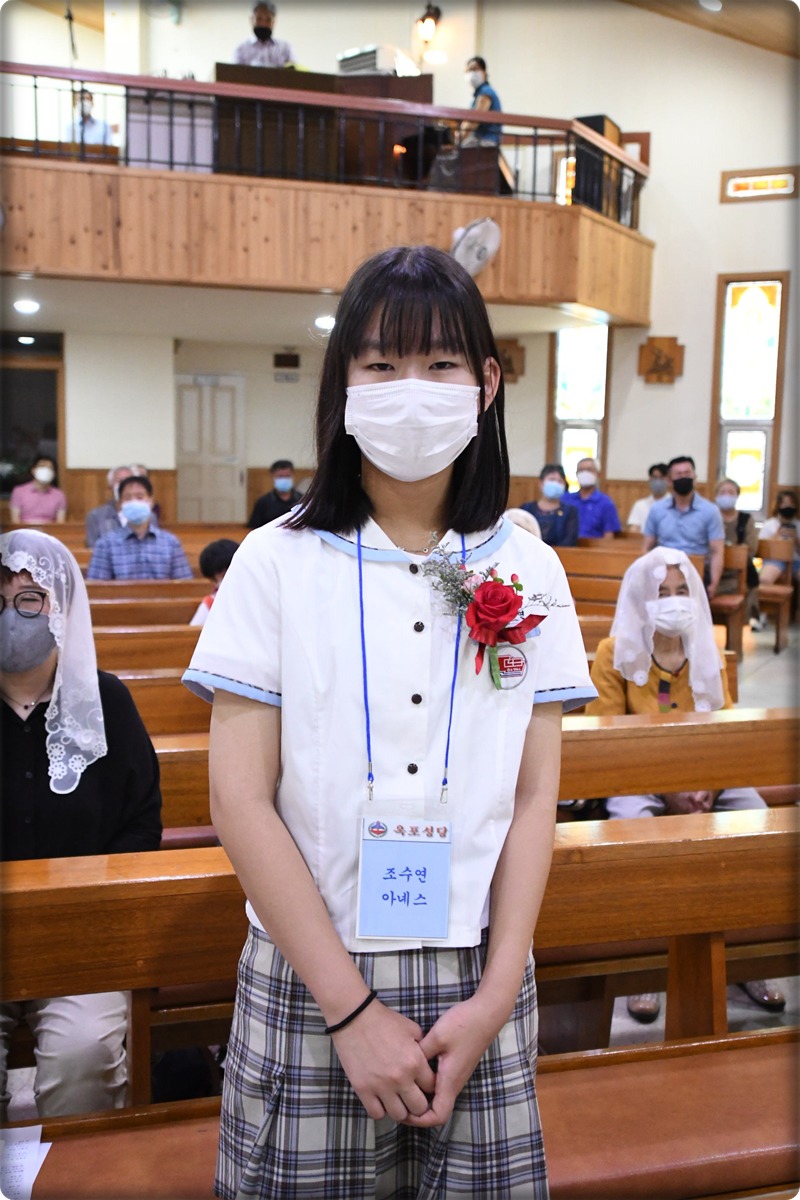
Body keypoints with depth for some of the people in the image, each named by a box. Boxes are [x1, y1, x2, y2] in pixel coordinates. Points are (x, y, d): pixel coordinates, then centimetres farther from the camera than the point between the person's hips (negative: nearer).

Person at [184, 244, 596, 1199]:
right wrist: (354, 1008, -11)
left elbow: (534, 799, 1)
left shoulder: (528, 574, 1)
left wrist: (495, 996, -7)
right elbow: (240, 799, -9)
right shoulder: (277, 565, -6)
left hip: (475, 985, 2)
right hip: (307, 979, -1)